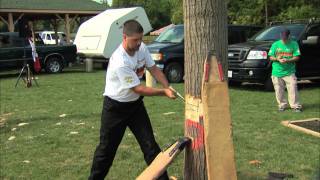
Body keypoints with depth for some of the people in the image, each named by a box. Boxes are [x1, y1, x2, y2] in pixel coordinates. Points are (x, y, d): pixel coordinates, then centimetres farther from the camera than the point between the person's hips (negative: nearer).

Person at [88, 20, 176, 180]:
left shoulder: (141, 48, -9)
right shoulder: (120, 62, -32)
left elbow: (153, 69, -1)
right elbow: (138, 88, -26)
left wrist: (167, 87, -16)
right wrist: (163, 92, -27)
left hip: (135, 103, 6)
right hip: (115, 107, -6)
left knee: (149, 143, 4)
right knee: (107, 147, 6)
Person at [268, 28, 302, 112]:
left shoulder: (294, 44, 0)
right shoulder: (275, 44, 4)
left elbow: (297, 57, -3)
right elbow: (271, 57, 6)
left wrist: (287, 60, -19)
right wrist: (277, 59, -15)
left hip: (289, 72, -2)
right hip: (277, 72, 2)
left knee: (292, 89, -8)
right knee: (279, 90, 6)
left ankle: (295, 106, 1)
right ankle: (282, 105, 20)